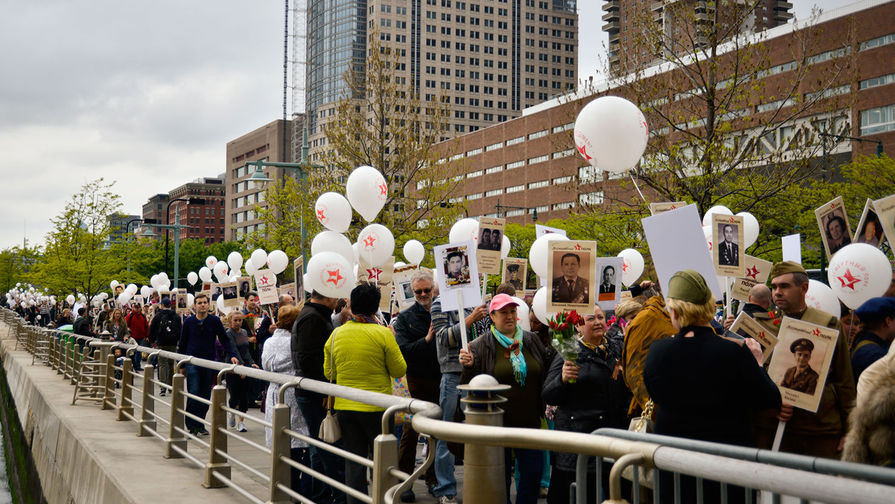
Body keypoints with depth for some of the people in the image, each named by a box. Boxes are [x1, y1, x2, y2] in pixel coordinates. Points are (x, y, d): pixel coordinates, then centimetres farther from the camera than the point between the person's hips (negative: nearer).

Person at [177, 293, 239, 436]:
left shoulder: (215, 321, 1)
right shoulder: (189, 322, 2)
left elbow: (224, 340, 4)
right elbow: (182, 344, 9)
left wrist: (232, 355, -11)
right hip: (192, 364, -1)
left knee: (205, 396, 6)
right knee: (193, 395, -9)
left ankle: (200, 424, 19)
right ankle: (192, 426, -3)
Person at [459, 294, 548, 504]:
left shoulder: (531, 341, 7)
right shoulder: (481, 346, -3)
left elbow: (544, 376, 17)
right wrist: (468, 366, -22)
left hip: (529, 422, 3)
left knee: (533, 472, 7)